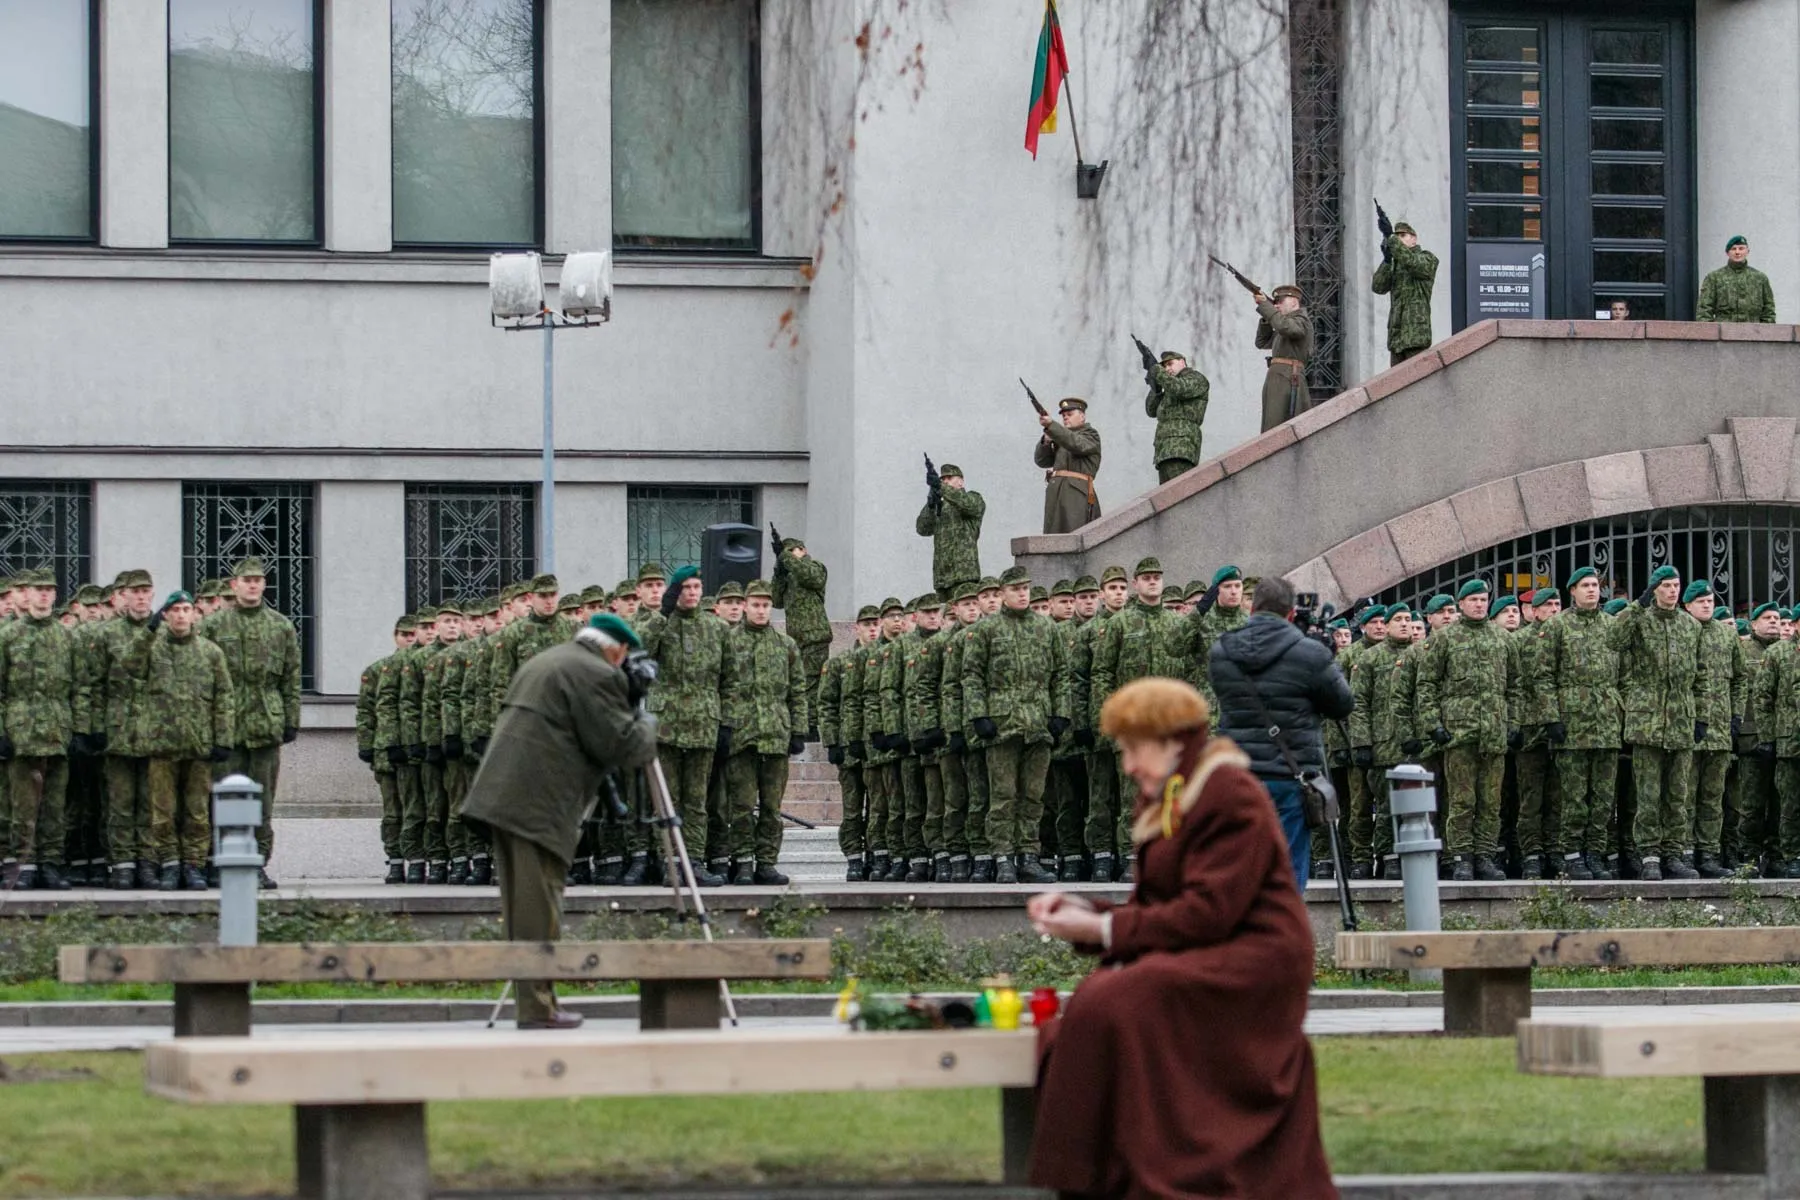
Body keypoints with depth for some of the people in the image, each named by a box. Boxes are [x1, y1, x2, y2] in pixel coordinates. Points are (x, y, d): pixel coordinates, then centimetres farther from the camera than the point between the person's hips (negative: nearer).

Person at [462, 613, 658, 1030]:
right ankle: (538, 1007, -5)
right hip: (538, 804, -9)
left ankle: (533, 999, 16)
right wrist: (646, 722, 10)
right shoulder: (598, 675, -7)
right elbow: (622, 745, -10)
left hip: (501, 794, 9)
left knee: (522, 902, 12)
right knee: (538, 903, -6)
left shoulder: (541, 662, 23)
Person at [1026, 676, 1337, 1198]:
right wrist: (1082, 909, 1)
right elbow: (1153, 907, 17)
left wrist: (1102, 930, -16)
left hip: (1252, 961, -9)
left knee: (1113, 1008, -27)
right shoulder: (1160, 805, 18)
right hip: (1201, 959, 9)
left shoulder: (1231, 798, -11)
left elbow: (1207, 914, -19)